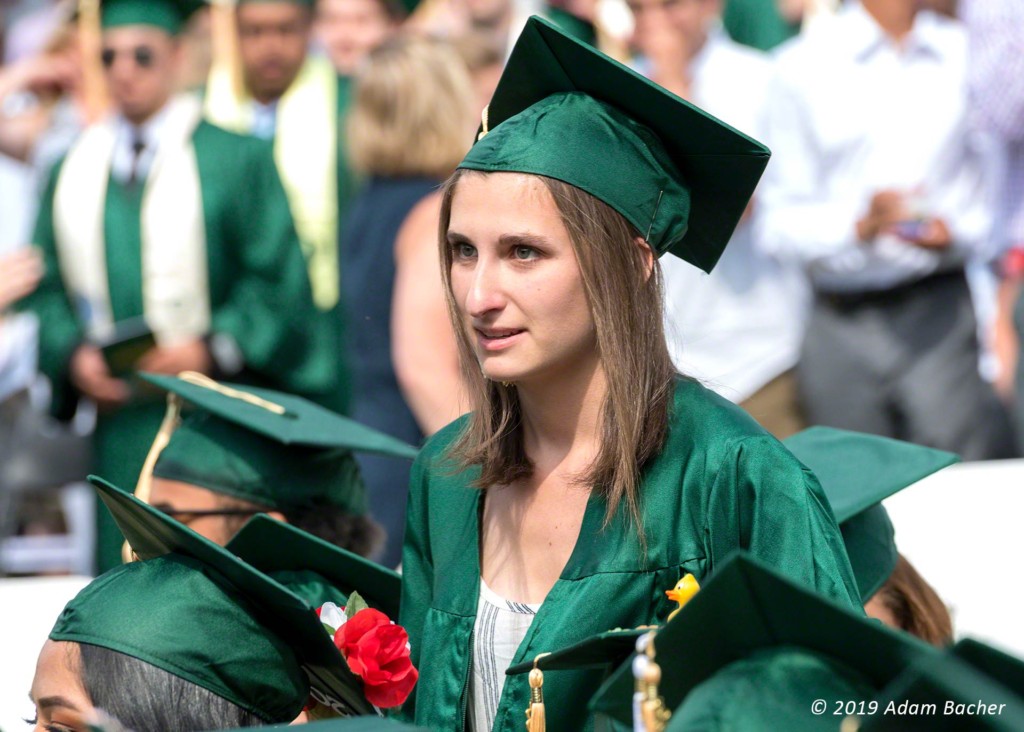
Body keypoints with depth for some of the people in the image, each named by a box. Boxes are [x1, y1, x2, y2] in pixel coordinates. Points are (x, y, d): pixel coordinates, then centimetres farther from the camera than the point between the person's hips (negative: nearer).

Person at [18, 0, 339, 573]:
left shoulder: (237, 159, 1)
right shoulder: (73, 174, 13)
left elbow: (281, 282, -3)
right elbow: (47, 288, 14)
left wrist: (213, 350, -14)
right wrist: (74, 354, -5)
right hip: (122, 416, 4)